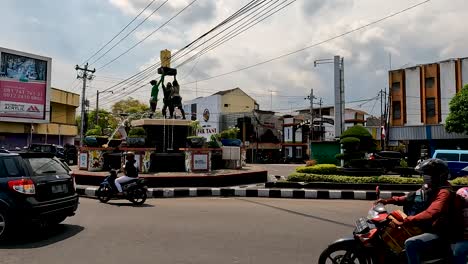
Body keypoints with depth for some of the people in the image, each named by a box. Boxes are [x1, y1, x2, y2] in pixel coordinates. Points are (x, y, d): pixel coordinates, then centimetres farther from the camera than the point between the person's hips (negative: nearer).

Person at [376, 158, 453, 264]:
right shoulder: (430, 188, 10)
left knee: (410, 243, -31)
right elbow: (409, 198, 12)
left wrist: (404, 222, -44)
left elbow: (430, 214, -38)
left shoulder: (444, 193, -22)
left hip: (438, 232, -11)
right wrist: (387, 201, -1)